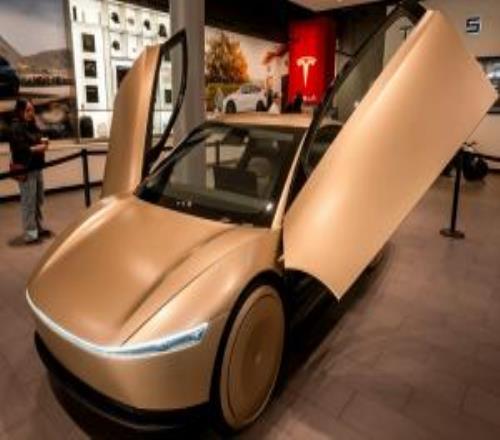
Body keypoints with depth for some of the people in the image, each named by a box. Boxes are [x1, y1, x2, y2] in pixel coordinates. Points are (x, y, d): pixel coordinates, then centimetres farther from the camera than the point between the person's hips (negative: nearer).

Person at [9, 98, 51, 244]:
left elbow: (36, 141, 26)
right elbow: (20, 149, -21)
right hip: (25, 170, -9)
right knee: (28, 202, -6)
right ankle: (30, 234, 0)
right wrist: (37, 148, -14)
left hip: (36, 168, 9)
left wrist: (43, 141, 4)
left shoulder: (32, 125, 13)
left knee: (38, 201, 16)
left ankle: (39, 228, 28)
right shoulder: (16, 128, -13)